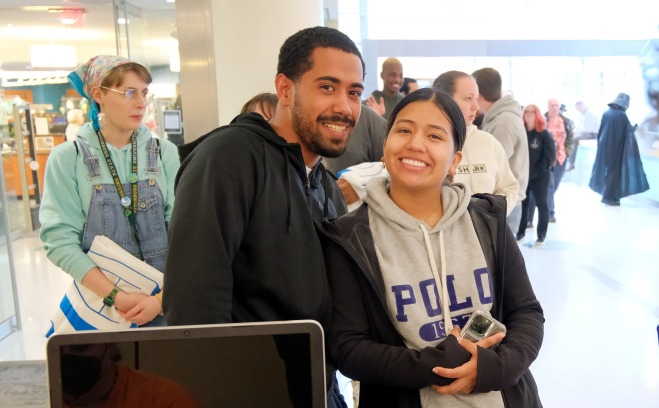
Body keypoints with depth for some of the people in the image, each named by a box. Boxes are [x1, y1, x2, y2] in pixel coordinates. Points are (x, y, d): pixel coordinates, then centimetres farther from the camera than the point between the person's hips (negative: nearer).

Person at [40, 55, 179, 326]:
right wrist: (116, 297, -19)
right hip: (97, 301, -1)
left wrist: (164, 297, -18)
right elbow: (60, 240, -11)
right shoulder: (67, 158, -5)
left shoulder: (165, 153, -2)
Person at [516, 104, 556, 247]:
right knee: (522, 203, 9)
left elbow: (550, 156, -10)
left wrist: (537, 171, -14)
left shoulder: (544, 134, -7)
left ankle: (541, 234, 14)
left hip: (540, 176, -3)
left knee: (542, 204, 5)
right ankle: (520, 231, 23)